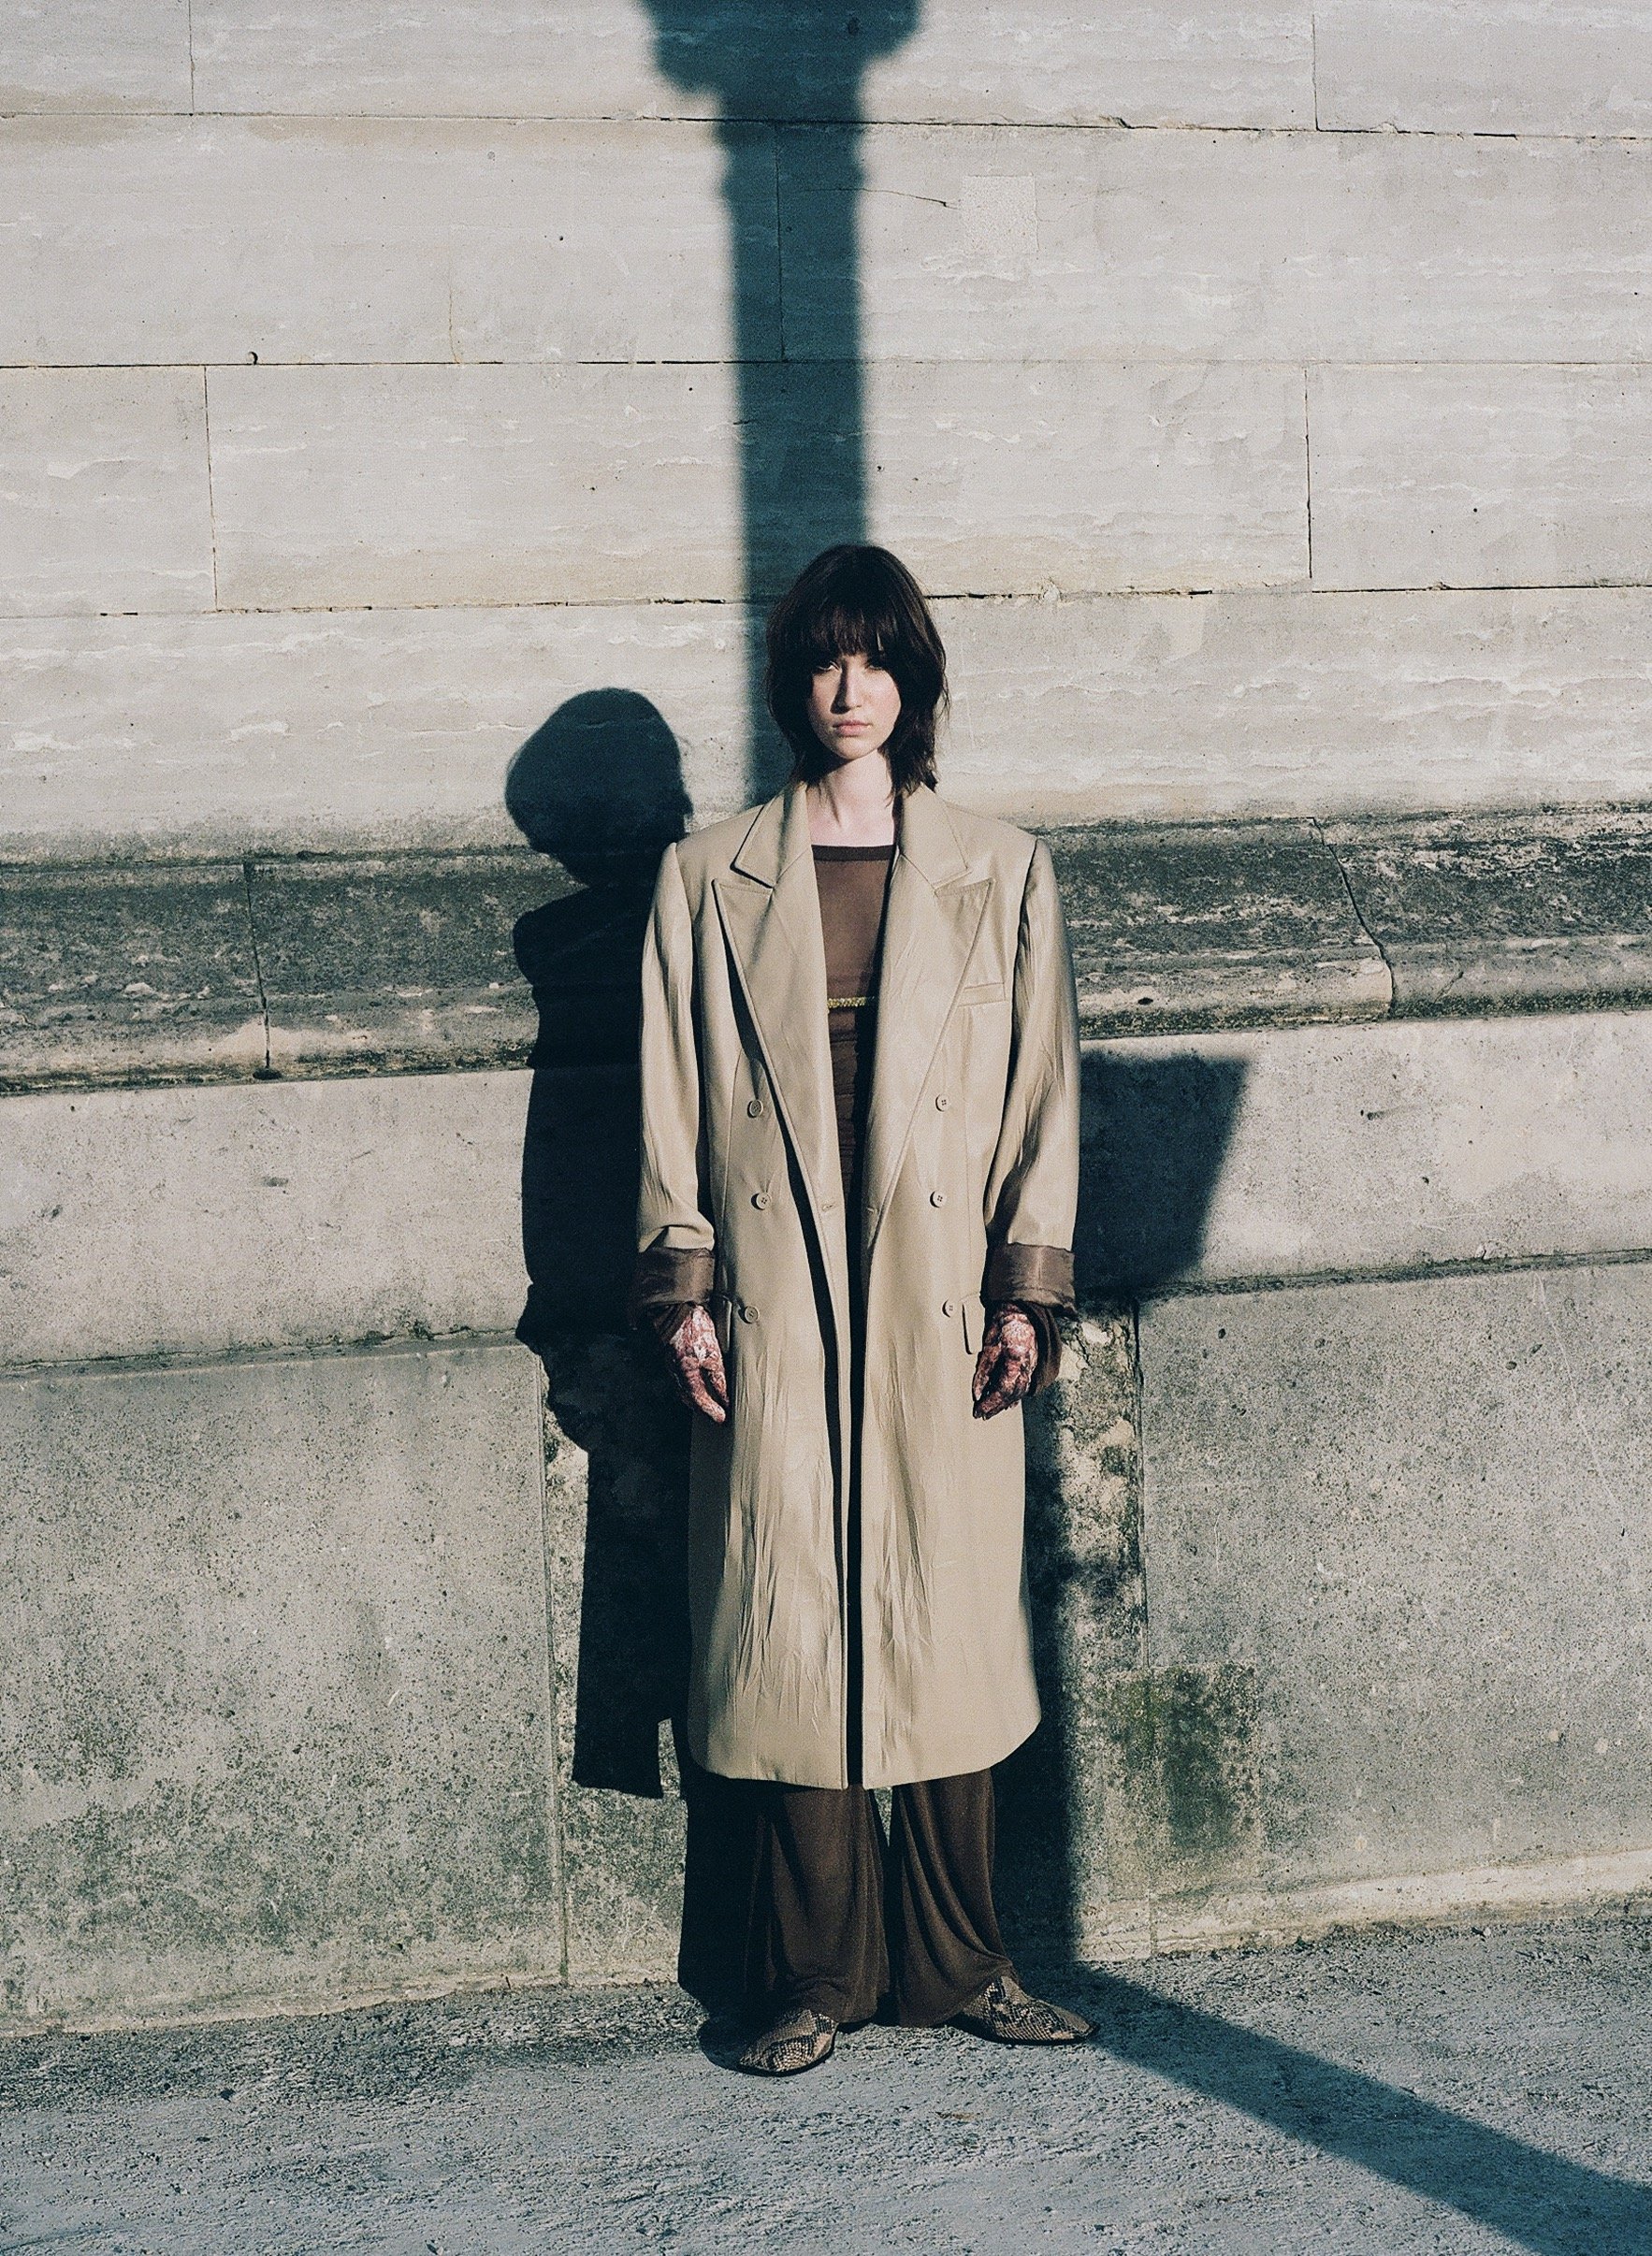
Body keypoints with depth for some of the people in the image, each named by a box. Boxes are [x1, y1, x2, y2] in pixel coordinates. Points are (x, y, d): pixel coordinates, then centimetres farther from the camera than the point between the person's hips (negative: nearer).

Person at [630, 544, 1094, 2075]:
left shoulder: (999, 874, 8)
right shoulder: (708, 880, 7)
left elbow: (1042, 1092, 6)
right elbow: (674, 1101, 6)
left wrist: (1028, 1291, 0)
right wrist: (682, 1290, -1)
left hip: (941, 1303, 1)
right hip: (777, 1306, 0)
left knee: (948, 1624, 4)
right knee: (794, 1623, 1)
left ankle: (956, 1963, 18)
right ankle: (815, 1977, 14)